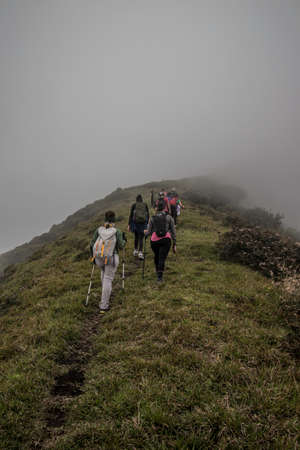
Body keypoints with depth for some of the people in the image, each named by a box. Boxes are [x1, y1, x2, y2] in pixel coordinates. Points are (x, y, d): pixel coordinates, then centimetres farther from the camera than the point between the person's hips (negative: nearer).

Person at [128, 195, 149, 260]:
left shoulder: (134, 205, 4)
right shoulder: (145, 205, 6)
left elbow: (131, 215, 0)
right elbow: (148, 215, 6)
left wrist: (129, 225, 4)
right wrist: (147, 223, 15)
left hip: (135, 222, 1)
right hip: (143, 223, 0)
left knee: (136, 237, 21)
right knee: (141, 238, 2)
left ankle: (135, 250, 27)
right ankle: (140, 252, -10)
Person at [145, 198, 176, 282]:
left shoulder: (152, 218, 5)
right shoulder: (169, 218, 6)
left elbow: (149, 232, 6)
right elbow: (173, 232, 5)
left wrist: (145, 232, 30)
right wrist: (174, 244, 11)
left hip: (154, 240, 1)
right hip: (166, 240, -1)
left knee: (156, 256, 24)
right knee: (162, 258, -3)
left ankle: (158, 272, 38)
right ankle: (159, 276, -16)